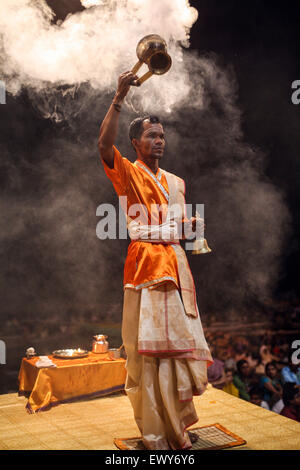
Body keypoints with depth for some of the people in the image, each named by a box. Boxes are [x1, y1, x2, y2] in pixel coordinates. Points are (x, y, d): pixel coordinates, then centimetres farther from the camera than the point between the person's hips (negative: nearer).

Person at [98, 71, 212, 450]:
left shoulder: (175, 182, 21)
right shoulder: (127, 174, 2)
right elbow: (104, 144, -17)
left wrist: (192, 226, 4)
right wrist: (118, 98, -19)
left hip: (176, 263, 6)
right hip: (145, 263, -6)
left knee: (179, 341, 9)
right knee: (147, 346, -4)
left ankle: (177, 421, 26)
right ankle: (154, 432, 7)